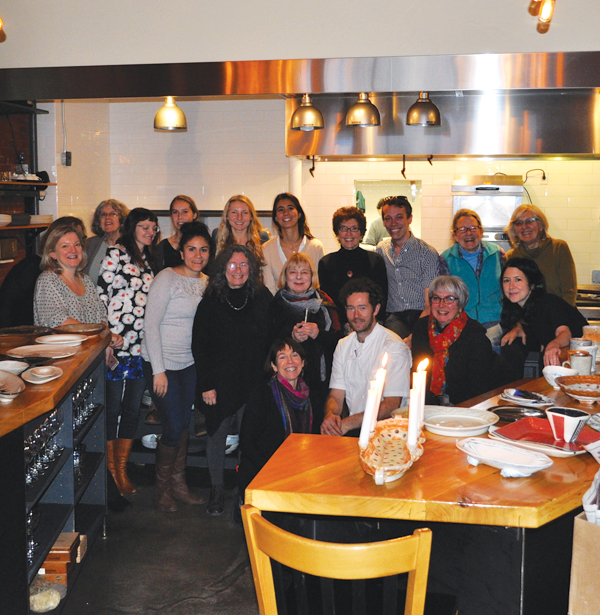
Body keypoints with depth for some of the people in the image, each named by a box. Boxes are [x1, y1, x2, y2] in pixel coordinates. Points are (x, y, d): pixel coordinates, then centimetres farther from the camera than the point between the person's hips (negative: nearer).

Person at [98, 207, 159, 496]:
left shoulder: (149, 260, 16)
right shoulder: (115, 255, -5)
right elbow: (101, 296, -8)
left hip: (141, 345, 6)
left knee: (132, 408, 10)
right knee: (112, 408, 3)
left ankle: (122, 470, 20)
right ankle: (109, 469, 16)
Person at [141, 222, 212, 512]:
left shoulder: (207, 282, 7)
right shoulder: (167, 278, -12)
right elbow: (150, 325, -14)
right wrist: (158, 370, -17)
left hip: (190, 363, 6)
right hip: (163, 363, -6)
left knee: (184, 424, 11)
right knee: (173, 428, -4)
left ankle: (178, 482, 27)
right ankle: (162, 488, 16)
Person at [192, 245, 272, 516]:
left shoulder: (263, 298, 2)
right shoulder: (210, 302, -3)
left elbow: (272, 341, 7)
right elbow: (199, 346, -2)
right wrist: (206, 385, -8)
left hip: (253, 382, 1)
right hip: (219, 383, -1)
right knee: (217, 435, 9)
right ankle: (217, 490, 26)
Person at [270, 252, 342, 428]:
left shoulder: (324, 302, 8)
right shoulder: (277, 303, 7)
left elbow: (338, 339, 3)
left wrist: (318, 334, -15)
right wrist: (292, 336, -13)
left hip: (320, 379, 0)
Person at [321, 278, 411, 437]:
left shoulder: (394, 346, -9)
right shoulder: (343, 346, 11)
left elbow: (391, 405, -14)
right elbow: (336, 396, 8)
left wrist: (348, 423, -24)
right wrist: (330, 415, -16)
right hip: (352, 426, 5)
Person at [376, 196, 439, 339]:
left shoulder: (428, 253, 0)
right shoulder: (381, 249, 14)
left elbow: (430, 305, -5)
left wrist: (413, 337, -20)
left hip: (421, 316, -2)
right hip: (394, 317, 2)